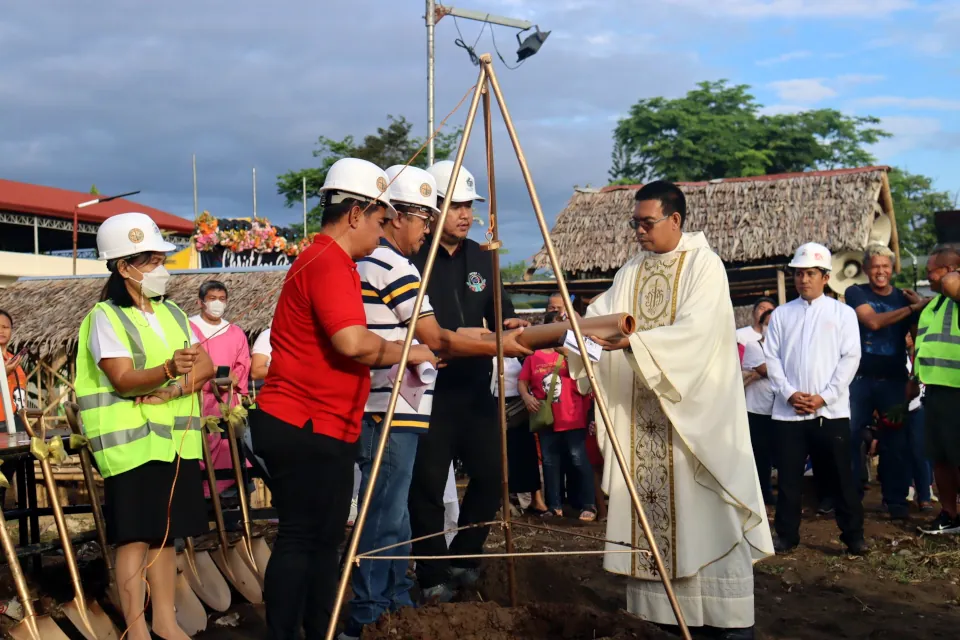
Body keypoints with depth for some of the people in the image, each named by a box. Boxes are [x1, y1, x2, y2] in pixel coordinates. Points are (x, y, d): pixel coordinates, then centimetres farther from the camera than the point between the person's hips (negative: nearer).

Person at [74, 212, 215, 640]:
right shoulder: (105, 316, -7)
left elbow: (206, 367, 3)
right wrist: (169, 370, -36)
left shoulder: (172, 313, 13)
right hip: (130, 442, -6)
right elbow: (123, 380, -18)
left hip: (176, 439, 6)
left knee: (166, 533, 11)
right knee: (135, 536, -3)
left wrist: (173, 390, -15)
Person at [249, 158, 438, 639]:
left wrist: (396, 354, 19)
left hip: (323, 427, 10)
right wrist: (407, 352, -13)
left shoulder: (329, 261, 18)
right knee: (300, 540, -5)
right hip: (304, 429, -10)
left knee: (323, 539, 14)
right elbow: (353, 343, -28)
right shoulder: (328, 263, -16)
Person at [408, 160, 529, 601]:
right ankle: (432, 576, 13)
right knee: (428, 487, -1)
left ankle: (462, 559, 25)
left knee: (491, 475, 6)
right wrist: (457, 336, -22)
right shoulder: (412, 259, -8)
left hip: (476, 390, 6)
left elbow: (500, 314, 13)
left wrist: (512, 328, -8)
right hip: (430, 392, -6)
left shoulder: (480, 258, 12)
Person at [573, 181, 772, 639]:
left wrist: (632, 342, -30)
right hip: (643, 411, 6)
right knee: (651, 504, 6)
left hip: (693, 408, -6)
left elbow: (695, 330, -21)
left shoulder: (704, 264, -7)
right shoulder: (632, 271, 13)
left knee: (704, 507, -5)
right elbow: (600, 315, 3)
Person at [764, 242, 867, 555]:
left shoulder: (843, 313, 5)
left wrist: (823, 396, -10)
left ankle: (853, 535, 14)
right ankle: (786, 536, 13)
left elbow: (850, 358, -2)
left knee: (840, 476, 3)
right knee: (788, 477, 5)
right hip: (788, 411, 2)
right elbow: (771, 357, 6)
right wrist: (789, 393, -9)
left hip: (831, 411, -2)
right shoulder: (781, 314, 10)